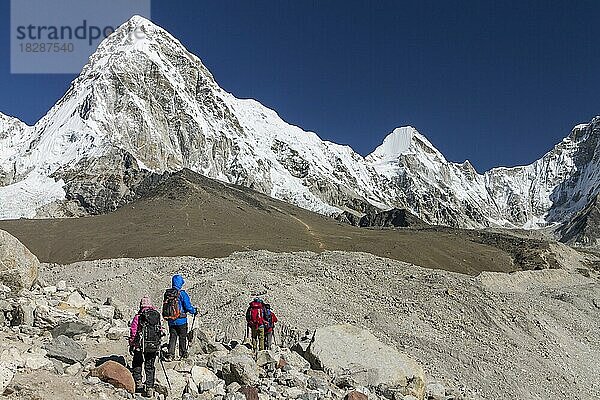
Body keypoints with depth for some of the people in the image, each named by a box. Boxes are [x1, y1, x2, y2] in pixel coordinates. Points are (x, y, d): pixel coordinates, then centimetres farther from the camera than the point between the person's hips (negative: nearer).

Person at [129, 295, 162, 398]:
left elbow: (133, 332, -4)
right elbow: (161, 330, 12)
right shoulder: (157, 315, 6)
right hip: (155, 346, 3)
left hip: (141, 345, -3)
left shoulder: (138, 317, -5)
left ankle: (138, 382, 9)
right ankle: (150, 388, 12)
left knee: (137, 364, 20)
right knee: (150, 367, 13)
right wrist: (159, 343, 24)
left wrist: (131, 345, 7)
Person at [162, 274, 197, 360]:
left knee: (172, 337, 11)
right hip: (181, 321, -4)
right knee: (182, 337, 10)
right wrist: (194, 311, 3)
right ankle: (183, 354, 19)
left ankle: (170, 354, 1)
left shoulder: (167, 293, 3)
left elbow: (165, 306, 12)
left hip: (171, 321, 4)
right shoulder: (182, 293, -15)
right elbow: (188, 306, -16)